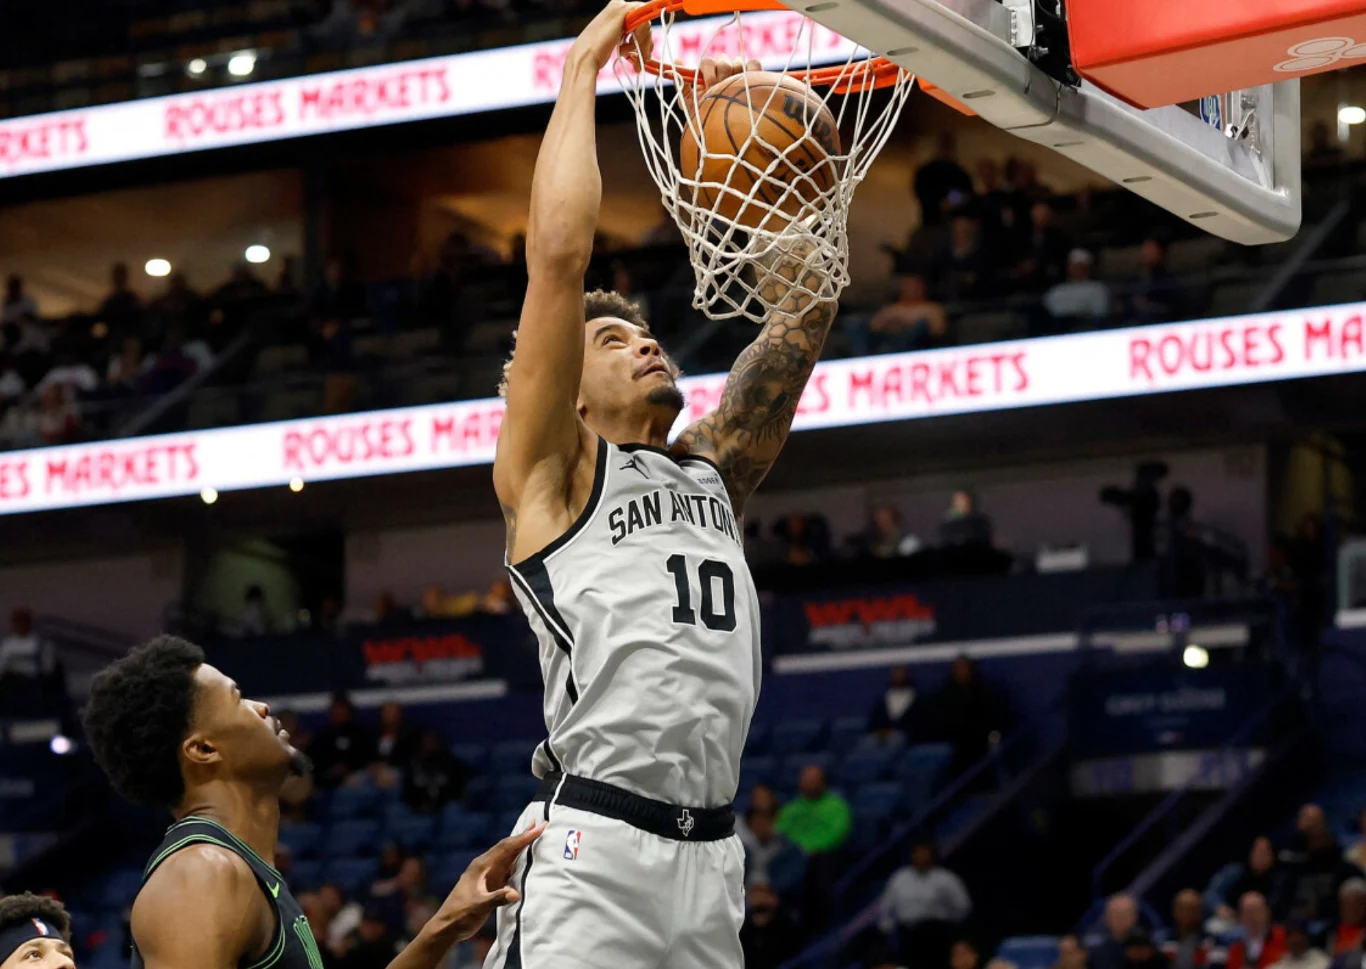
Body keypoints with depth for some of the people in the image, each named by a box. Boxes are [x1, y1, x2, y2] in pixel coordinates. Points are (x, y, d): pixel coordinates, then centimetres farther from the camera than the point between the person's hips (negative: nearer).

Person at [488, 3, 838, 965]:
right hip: (591, 846, -6)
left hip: (711, 853, 6)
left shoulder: (713, 471, 22)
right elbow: (559, 251, -3)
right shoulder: (550, 475, 6)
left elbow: (806, 305, 21)